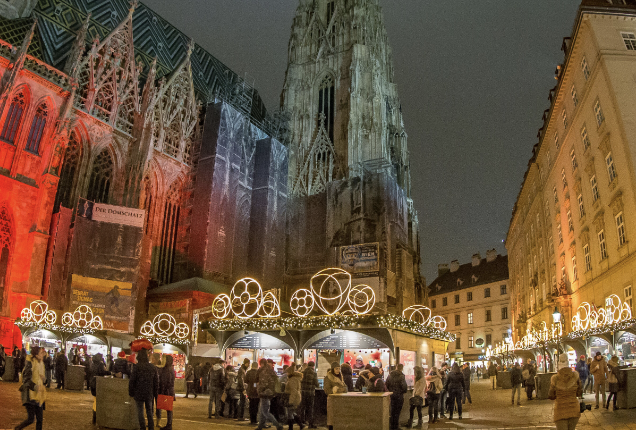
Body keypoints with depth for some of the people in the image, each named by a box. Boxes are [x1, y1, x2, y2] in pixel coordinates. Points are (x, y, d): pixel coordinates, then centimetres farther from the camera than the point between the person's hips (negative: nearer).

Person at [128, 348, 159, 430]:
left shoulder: (136, 367, -12)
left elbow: (132, 381, -9)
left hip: (139, 393, -4)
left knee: (140, 412, 6)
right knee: (149, 412, 14)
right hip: (149, 394, 4)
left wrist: (131, 392, 2)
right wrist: (155, 393, 15)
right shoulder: (153, 368, 2)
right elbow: (156, 382, 7)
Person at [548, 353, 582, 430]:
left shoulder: (555, 379, -13)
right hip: (574, 410, 3)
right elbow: (579, 393, 1)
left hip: (561, 411, -3)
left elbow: (551, 396, -4)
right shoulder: (575, 376, -9)